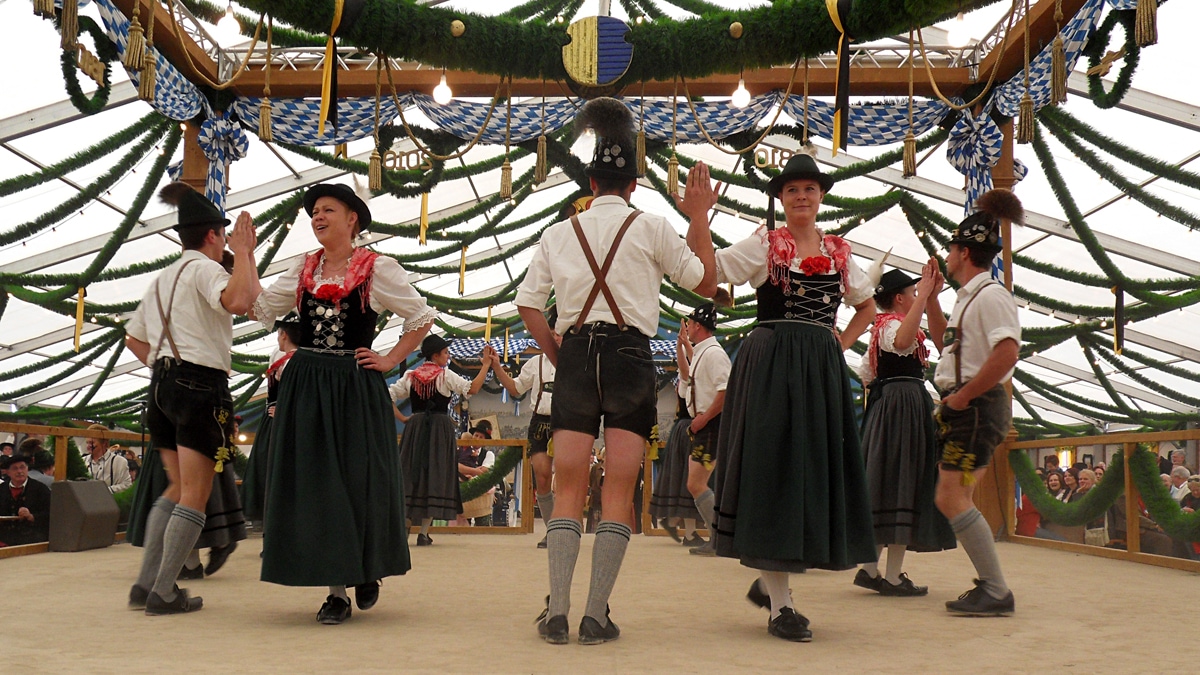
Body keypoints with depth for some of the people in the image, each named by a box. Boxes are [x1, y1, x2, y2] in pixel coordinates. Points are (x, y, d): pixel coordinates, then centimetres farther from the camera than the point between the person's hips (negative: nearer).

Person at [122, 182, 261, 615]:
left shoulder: (163, 278, 20)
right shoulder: (205, 268, -7)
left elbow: (134, 338, 26)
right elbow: (238, 301, -29)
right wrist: (243, 252, -18)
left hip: (163, 384, 9)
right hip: (201, 384, -9)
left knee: (178, 489, 16)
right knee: (195, 495, -4)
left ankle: (145, 584, 14)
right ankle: (163, 593, -4)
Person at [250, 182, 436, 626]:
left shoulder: (376, 269, -1)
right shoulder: (304, 269, 12)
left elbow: (421, 318, 3)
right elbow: (261, 309, 7)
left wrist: (391, 360, -3)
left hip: (356, 388, -4)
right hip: (305, 387, 4)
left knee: (359, 483, 1)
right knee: (314, 485, 2)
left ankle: (368, 571, 26)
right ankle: (336, 590, 10)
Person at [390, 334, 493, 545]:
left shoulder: (410, 376, 10)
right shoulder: (445, 375, -4)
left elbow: (388, 397, 8)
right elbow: (472, 389, -11)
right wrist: (486, 364, -7)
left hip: (415, 427, 4)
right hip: (440, 429, -4)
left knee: (410, 473, 9)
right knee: (434, 475, -1)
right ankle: (423, 532, -4)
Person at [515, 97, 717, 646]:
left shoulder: (558, 234, 10)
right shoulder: (651, 228, 2)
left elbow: (528, 304, 8)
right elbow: (707, 282, 10)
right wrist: (699, 217, 16)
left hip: (575, 354, 2)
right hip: (630, 354, -2)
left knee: (568, 489, 5)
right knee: (618, 491, 1)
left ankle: (557, 612, 0)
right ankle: (596, 616, -1)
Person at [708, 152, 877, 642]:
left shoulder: (839, 250, 14)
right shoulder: (764, 243, 1)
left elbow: (867, 306, 27)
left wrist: (844, 341, 11)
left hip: (823, 370, 5)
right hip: (771, 364, -5)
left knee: (818, 470, 6)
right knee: (773, 469, -5)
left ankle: (766, 582, 23)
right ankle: (779, 605, -1)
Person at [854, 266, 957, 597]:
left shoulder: (881, 327, 20)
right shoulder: (892, 324, -11)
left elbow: (865, 373, 24)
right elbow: (902, 342, -38)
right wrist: (926, 292, -37)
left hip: (884, 407, 11)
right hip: (905, 405, -11)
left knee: (884, 485, 10)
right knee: (902, 483, -9)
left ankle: (870, 568, 13)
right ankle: (893, 576, -7)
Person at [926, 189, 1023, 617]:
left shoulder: (991, 294, -13)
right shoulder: (968, 297, 17)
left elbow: (1007, 353, -26)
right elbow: (945, 343, 31)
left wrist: (961, 397, -22)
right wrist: (930, 296, 24)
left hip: (978, 407, -10)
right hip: (965, 409, 10)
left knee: (952, 499, -13)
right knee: (954, 500, 10)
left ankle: (997, 592, -9)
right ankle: (990, 586, 15)